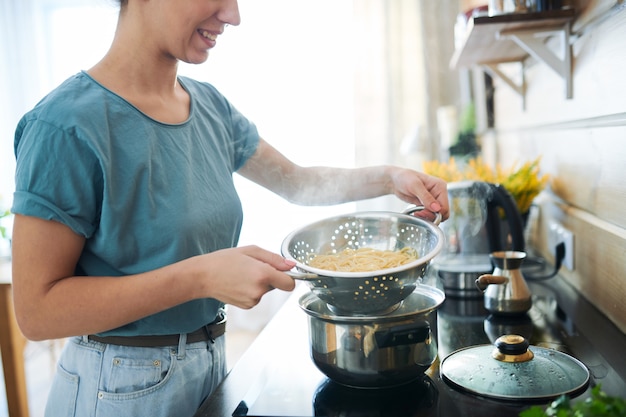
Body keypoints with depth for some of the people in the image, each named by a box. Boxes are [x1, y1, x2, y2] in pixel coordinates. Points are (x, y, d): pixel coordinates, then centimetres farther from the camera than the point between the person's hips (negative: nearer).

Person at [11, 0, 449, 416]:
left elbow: (297, 182, 11)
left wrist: (390, 177, -3)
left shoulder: (211, 107, -1)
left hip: (211, 362, 7)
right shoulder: (68, 124, -21)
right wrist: (199, 277, -29)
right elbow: (36, 310, -21)